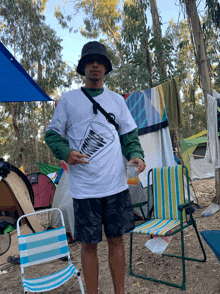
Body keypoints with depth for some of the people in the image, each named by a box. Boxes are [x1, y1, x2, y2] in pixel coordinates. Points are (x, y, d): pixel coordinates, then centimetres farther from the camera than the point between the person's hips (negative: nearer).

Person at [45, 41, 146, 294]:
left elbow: (129, 135, 13)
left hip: (116, 185, 3)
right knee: (89, 245, 7)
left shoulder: (117, 100, 12)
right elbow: (52, 133, 6)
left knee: (116, 240, 12)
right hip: (84, 188, -2)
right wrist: (65, 152, -15)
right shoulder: (68, 99, 5)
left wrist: (136, 155, -7)